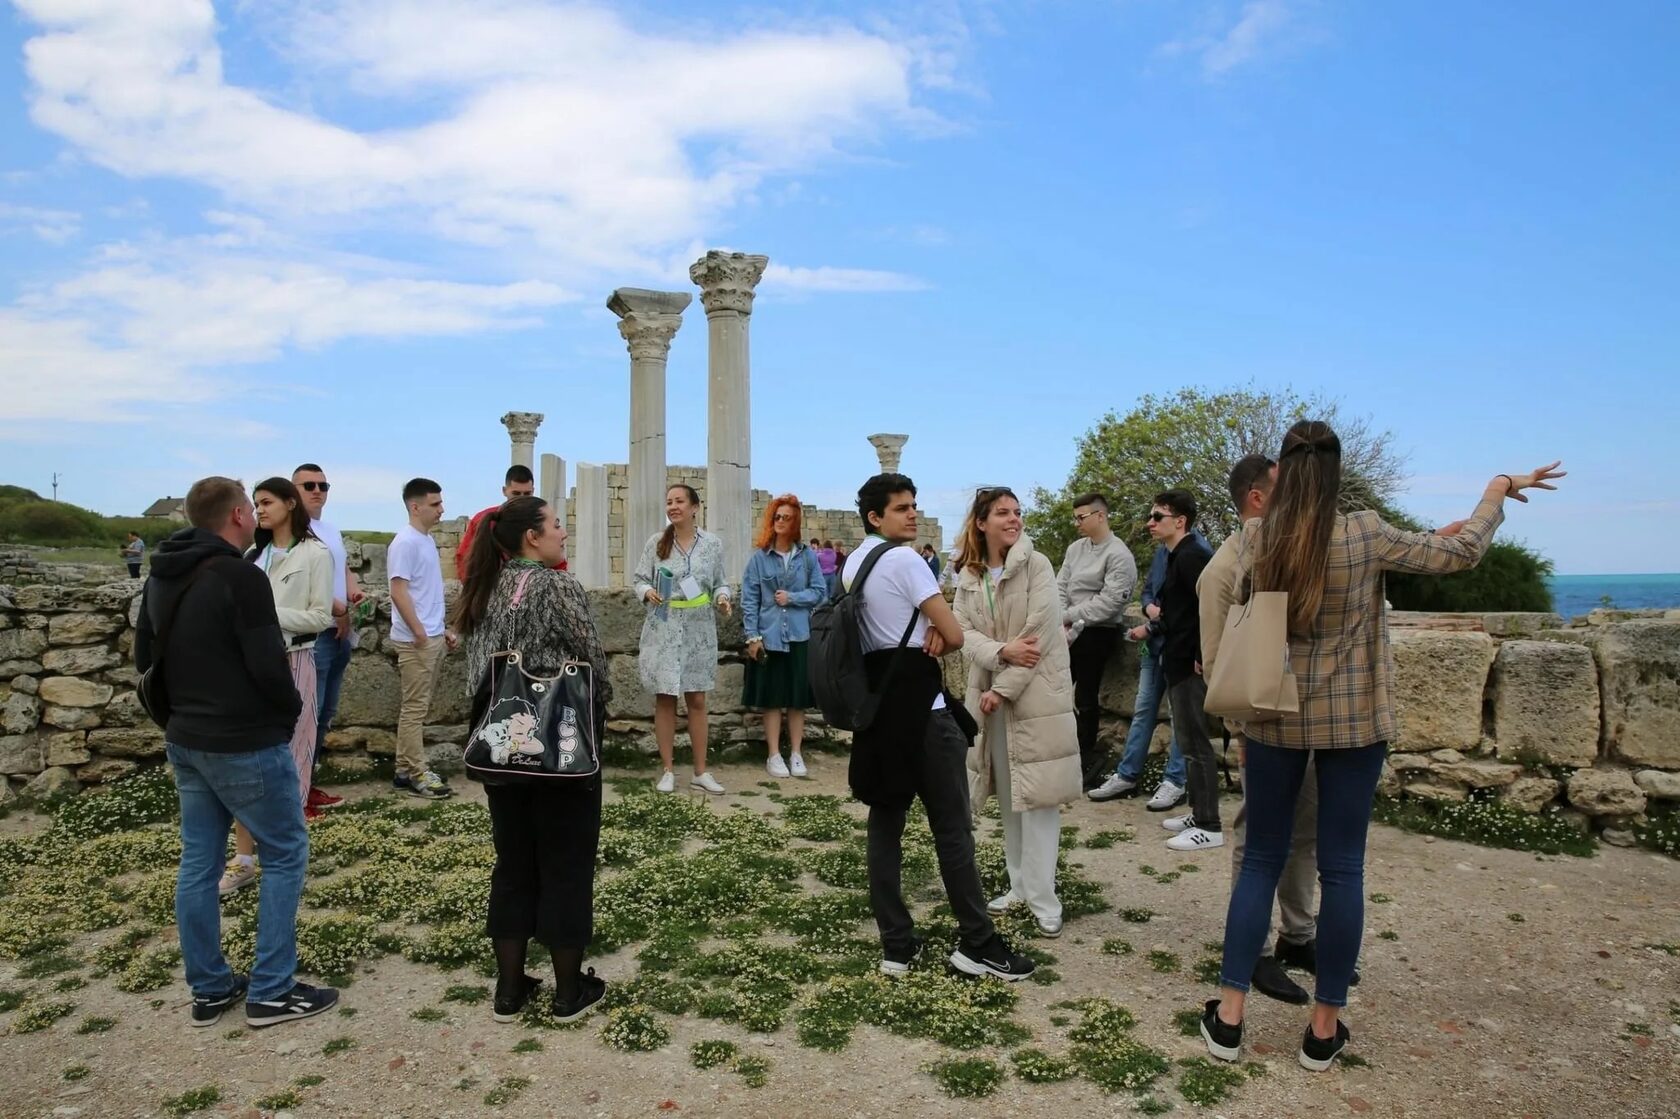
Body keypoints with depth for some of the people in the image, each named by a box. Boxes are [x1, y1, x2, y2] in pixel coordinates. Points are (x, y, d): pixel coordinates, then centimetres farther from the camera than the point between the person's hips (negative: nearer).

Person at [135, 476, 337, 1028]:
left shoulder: (161, 578, 8)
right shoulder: (240, 577, -20)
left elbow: (144, 657, 16)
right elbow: (268, 666, -21)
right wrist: (292, 710, -3)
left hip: (185, 743, 9)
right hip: (246, 746, -8)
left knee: (199, 862, 13)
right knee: (285, 855, 3)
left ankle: (209, 989, 24)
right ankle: (271, 992, 7)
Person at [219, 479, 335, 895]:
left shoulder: (315, 553, -5)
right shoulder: (253, 554, 12)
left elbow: (321, 617, -9)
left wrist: (271, 615, -18)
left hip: (292, 662, -5)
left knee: (286, 757, 3)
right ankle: (244, 858, 13)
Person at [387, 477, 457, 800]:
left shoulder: (428, 540, 14)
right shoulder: (405, 543, -14)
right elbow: (399, 593, -19)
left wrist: (442, 630, 19)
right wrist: (419, 633, -18)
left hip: (434, 637, 9)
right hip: (416, 640, -9)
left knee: (419, 706, 12)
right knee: (415, 707, -4)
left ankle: (408, 769, 19)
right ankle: (414, 774, 2)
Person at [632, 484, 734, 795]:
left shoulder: (712, 544, 2)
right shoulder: (655, 542, -1)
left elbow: (718, 582, 8)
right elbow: (640, 580, 3)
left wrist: (722, 597, -12)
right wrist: (647, 592, -18)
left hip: (699, 631, 1)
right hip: (662, 629, -1)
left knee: (697, 700, 7)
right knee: (665, 699, 4)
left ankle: (700, 772, 15)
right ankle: (667, 770, 14)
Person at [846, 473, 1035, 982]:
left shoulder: (852, 563, 13)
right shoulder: (904, 559, -13)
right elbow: (955, 636, -13)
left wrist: (924, 634, -2)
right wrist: (937, 638, 8)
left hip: (877, 705, 9)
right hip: (919, 707, -8)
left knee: (885, 824, 9)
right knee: (952, 827, 0)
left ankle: (896, 945, 15)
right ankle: (976, 944, 8)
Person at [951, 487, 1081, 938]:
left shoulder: (1036, 565, -8)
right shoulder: (968, 576, 7)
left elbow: (1040, 634, -14)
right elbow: (963, 632, -2)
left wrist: (1003, 688, -14)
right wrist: (1001, 651, -21)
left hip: (1035, 695, -5)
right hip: (990, 692, 5)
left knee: (1036, 797, -5)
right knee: (1008, 797, 13)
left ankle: (1043, 898, 3)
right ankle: (1020, 885, 25)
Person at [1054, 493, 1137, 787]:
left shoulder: (1119, 556, -14)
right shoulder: (1076, 548, 9)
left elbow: (1109, 602, -19)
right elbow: (1060, 587, 7)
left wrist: (1067, 616, -14)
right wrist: (1060, 623, -9)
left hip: (1097, 634, -7)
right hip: (1069, 632, 7)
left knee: (1085, 698, 2)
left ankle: (1086, 759, 18)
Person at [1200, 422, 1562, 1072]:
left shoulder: (1255, 537, -6)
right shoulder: (1364, 535, -11)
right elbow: (1460, 554, 2)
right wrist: (1499, 490, 15)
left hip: (1272, 718, 2)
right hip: (1354, 721, -1)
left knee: (1261, 861, 11)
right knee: (1342, 869, 8)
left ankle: (1229, 1016, 13)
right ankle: (1324, 1029, 17)